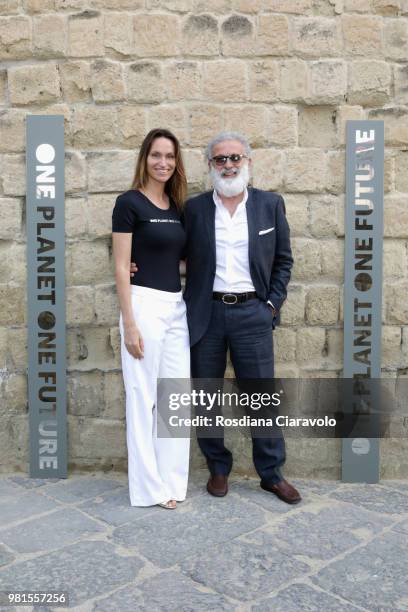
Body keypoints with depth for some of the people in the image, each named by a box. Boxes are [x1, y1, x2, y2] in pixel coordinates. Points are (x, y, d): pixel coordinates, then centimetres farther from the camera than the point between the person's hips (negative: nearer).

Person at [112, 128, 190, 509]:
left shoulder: (177, 206, 13)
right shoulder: (129, 202, -6)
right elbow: (121, 267, -10)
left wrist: (190, 308, 9)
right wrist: (129, 324, -15)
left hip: (178, 307, 7)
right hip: (144, 305, -7)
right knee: (143, 398, 3)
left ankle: (171, 480, 24)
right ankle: (149, 487, 17)